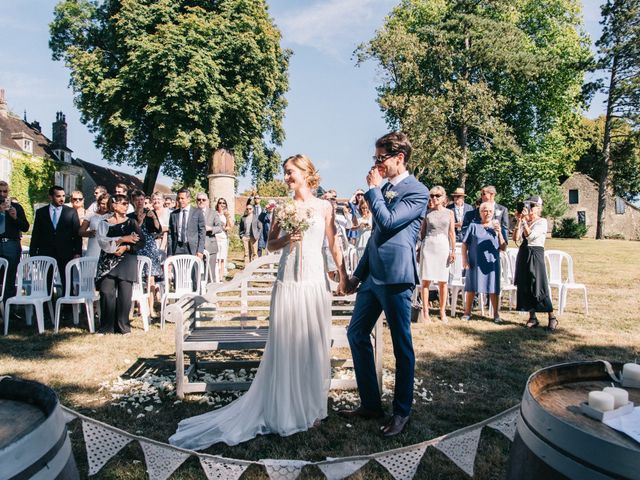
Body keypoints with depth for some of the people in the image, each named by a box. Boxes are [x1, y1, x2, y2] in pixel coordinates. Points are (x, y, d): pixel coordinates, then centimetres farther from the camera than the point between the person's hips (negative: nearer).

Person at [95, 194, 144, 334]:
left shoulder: (131, 222, 9)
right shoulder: (104, 223, 7)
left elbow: (141, 242, 3)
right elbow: (102, 241, -9)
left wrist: (126, 247, -11)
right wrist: (122, 239, -16)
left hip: (127, 261, 0)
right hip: (108, 262, 0)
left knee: (124, 294, -3)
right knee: (107, 293, -7)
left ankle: (123, 326, 7)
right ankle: (107, 326, 4)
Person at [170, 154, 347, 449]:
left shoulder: (324, 207, 5)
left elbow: (334, 245, 7)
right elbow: (270, 246, 12)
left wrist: (343, 275, 3)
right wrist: (285, 240, -8)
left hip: (314, 283, -1)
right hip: (286, 283, 1)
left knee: (313, 344, 6)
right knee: (284, 346, 4)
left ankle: (311, 408, 24)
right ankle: (284, 410, 21)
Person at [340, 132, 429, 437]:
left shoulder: (417, 191, -9)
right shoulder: (385, 188, 15)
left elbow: (387, 221, -23)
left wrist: (373, 188, -9)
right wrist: (358, 273, 20)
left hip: (395, 277, -8)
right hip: (373, 275, 9)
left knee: (402, 346, 4)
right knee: (357, 334, 11)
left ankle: (402, 412, 21)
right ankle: (370, 404, 24)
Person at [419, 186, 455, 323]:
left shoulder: (449, 213, 8)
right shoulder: (427, 212, 6)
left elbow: (452, 233, 7)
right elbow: (422, 231, 9)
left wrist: (453, 250, 2)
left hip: (443, 247, 1)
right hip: (428, 246, -1)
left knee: (443, 281, 4)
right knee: (426, 280, -3)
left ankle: (442, 312, 14)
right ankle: (425, 312, 2)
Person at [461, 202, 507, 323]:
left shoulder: (497, 227, 8)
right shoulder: (473, 226, 3)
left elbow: (503, 248, 3)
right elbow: (464, 244, 4)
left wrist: (499, 233, -10)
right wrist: (464, 259, -5)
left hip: (491, 263, 1)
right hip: (474, 262, -1)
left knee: (493, 289, 5)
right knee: (471, 288, 7)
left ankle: (496, 314, 17)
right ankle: (467, 312, 18)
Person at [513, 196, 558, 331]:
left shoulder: (542, 222, -4)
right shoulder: (525, 221, 10)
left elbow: (531, 235, -19)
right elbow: (516, 238, -2)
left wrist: (525, 221, -20)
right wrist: (519, 221, -8)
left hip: (536, 254, -6)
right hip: (523, 254, 6)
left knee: (538, 287, -8)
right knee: (525, 287, 6)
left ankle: (552, 318, 4)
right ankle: (532, 318, 15)